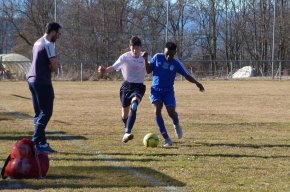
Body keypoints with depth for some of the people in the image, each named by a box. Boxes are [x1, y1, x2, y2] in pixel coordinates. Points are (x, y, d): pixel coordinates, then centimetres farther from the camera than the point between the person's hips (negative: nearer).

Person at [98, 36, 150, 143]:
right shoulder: (125, 57, -11)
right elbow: (114, 67, -26)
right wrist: (105, 70, -45)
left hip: (139, 86, -1)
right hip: (127, 86, 1)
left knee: (134, 106, -28)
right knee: (125, 111, 9)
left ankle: (127, 133, -36)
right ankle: (127, 130, 38)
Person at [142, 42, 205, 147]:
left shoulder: (176, 63, -3)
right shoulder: (157, 57, -2)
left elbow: (187, 75, 0)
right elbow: (148, 70, 3)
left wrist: (196, 83, -15)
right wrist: (145, 59, -12)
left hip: (168, 91, 0)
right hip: (156, 90, 0)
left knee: (171, 112, -16)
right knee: (157, 110, -20)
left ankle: (176, 124, 26)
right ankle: (167, 139, -15)